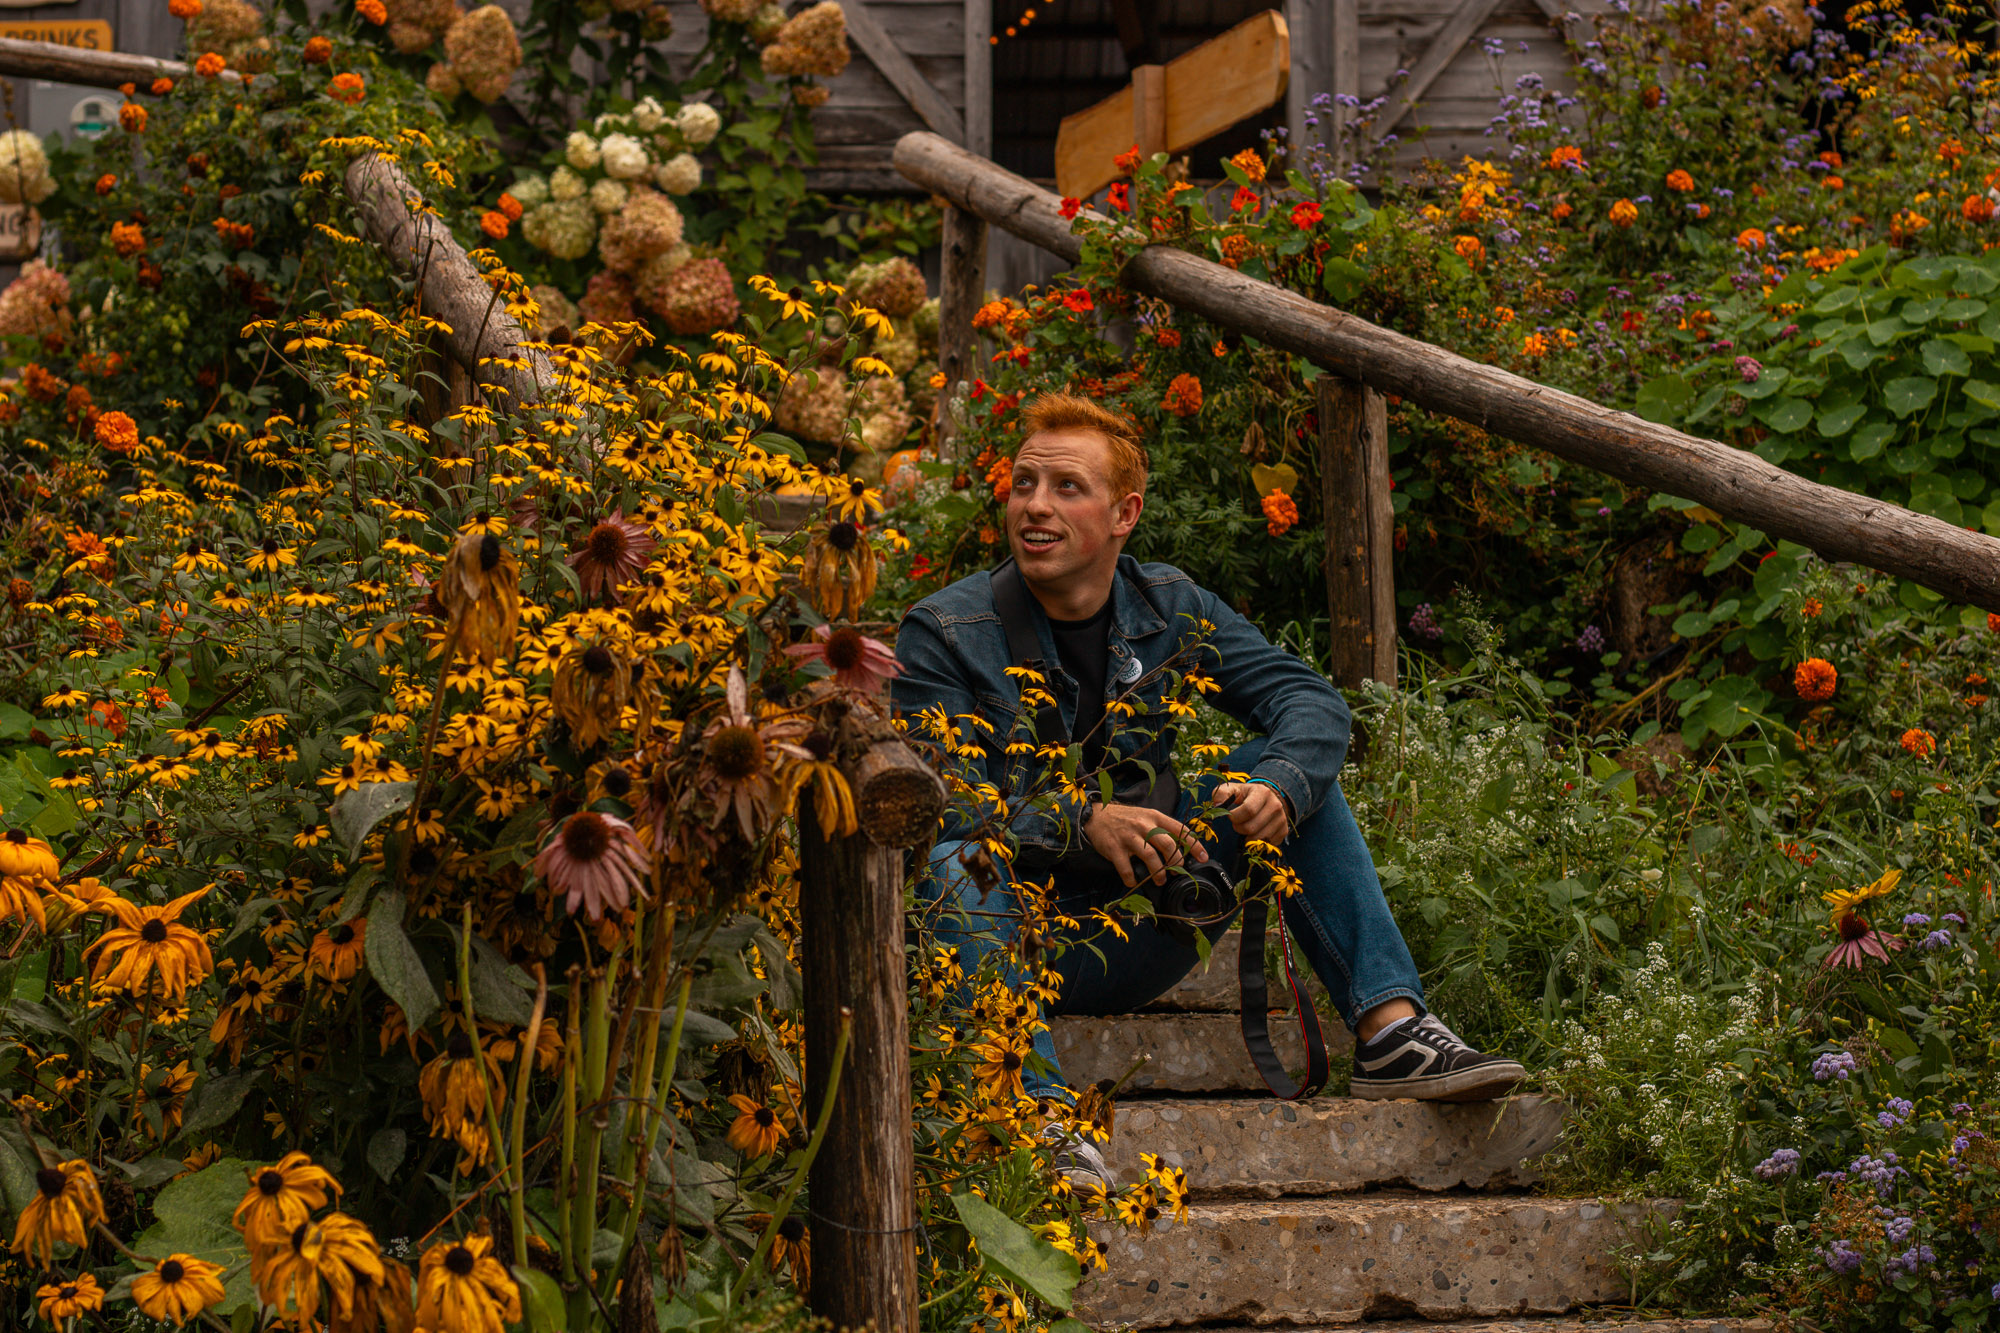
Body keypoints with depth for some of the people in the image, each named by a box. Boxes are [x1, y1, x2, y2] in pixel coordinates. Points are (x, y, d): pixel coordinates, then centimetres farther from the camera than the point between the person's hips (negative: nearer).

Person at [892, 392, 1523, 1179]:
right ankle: (1037, 1107, -51)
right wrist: (1086, 823, -32)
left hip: (1128, 947, 4)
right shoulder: (941, 634, -7)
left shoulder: (1169, 608, 5)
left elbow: (1311, 701, -4)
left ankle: (1390, 1031, -19)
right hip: (1009, 934, -4)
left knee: (1286, 763, -8)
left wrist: (1277, 788, -26)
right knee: (952, 864, -36)